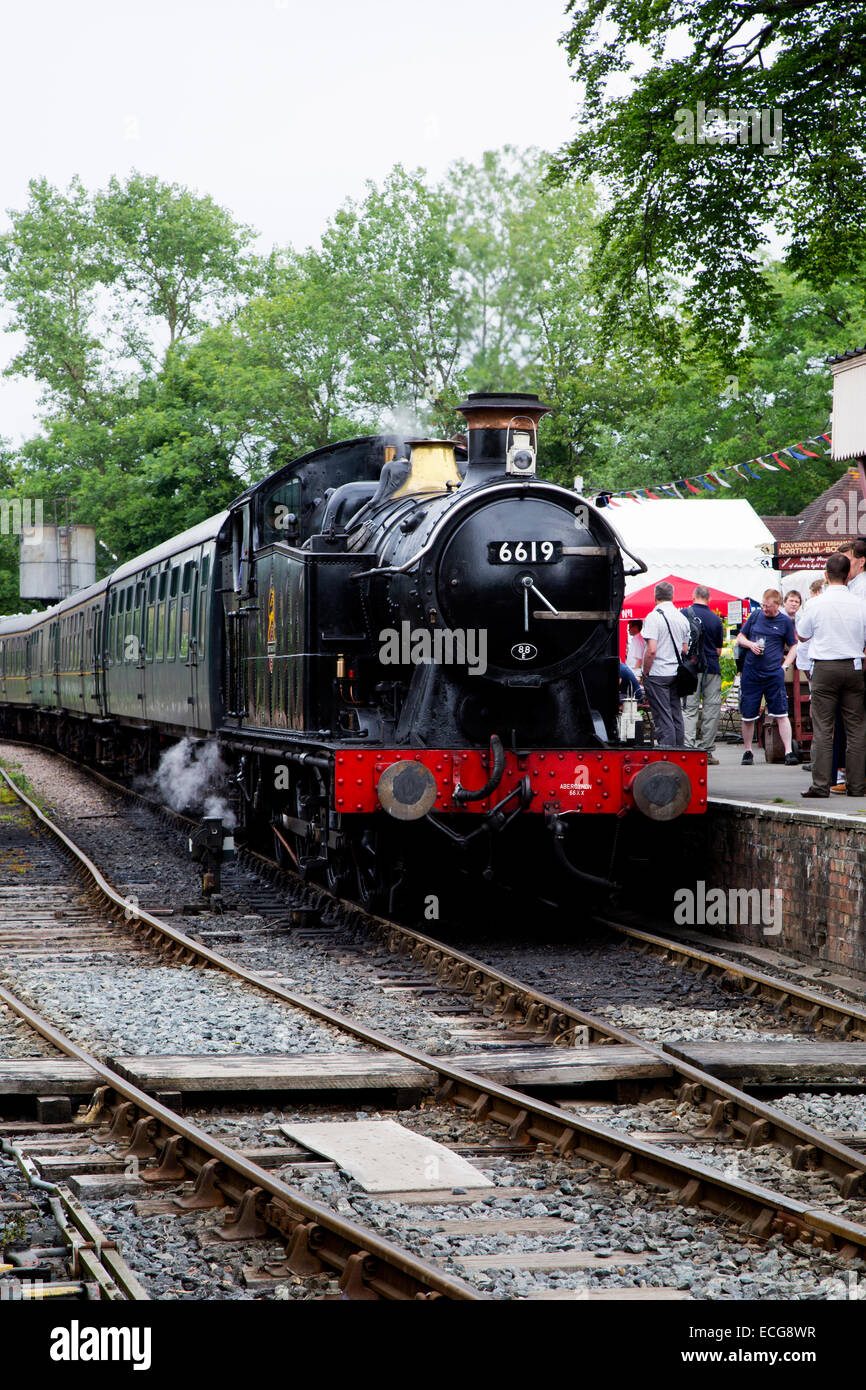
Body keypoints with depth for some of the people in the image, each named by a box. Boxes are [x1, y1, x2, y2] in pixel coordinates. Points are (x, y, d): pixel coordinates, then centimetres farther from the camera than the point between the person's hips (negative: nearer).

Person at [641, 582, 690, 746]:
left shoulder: (653, 617, -13)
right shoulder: (683, 618, 7)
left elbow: (651, 650, -20)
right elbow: (685, 650, 12)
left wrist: (645, 673, -10)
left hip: (657, 673, -6)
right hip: (676, 674, 6)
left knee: (663, 718, -5)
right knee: (676, 716, 12)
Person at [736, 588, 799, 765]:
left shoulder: (785, 621, 2)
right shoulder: (755, 616, 8)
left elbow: (794, 646, 8)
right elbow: (740, 638, 16)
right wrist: (750, 644, -5)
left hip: (774, 674, -2)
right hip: (751, 674, 2)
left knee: (781, 715, -9)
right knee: (747, 716, 6)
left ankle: (788, 752, -9)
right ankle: (748, 751, 21)